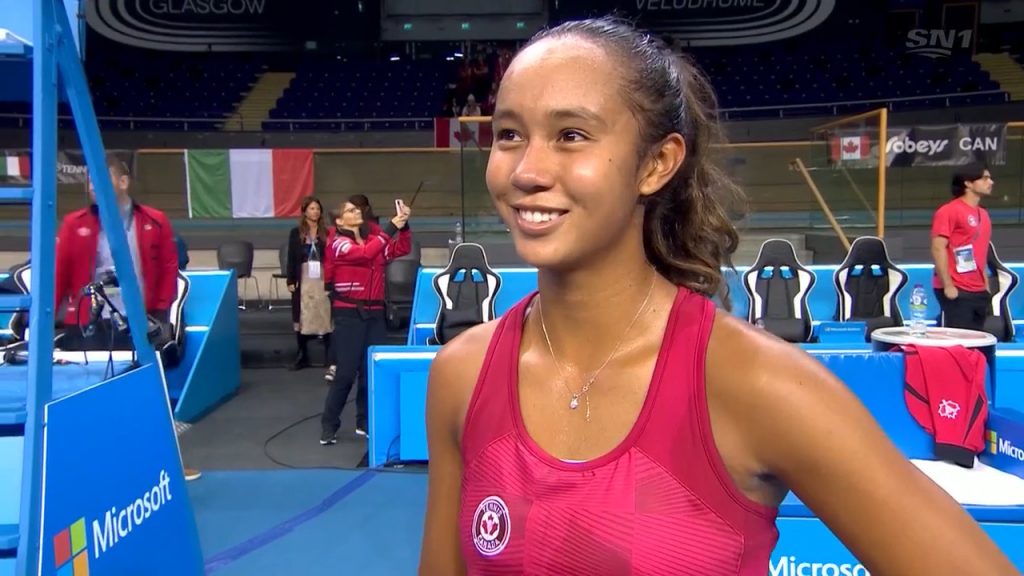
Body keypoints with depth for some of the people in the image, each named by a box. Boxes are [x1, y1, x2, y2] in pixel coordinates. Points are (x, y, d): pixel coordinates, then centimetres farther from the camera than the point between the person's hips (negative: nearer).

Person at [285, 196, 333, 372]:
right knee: (301, 318, 8)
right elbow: (291, 258, 5)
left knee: (326, 317, -2)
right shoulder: (296, 233, 5)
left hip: (323, 279, -1)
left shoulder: (326, 232, 1)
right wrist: (290, 280, 0)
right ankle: (302, 356, 21)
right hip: (303, 279, 2)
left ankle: (331, 359, 3)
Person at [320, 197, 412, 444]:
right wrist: (390, 228, -23)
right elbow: (366, 253, -23)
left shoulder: (373, 237, 11)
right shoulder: (338, 244, -6)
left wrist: (403, 226, -5)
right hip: (349, 314, -5)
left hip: (375, 313, 5)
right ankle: (329, 425, 8)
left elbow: (402, 249, 11)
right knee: (346, 371, -4)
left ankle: (365, 422, 19)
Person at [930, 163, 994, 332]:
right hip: (956, 291, -8)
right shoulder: (949, 211, -9)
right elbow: (938, 249, -14)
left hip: (979, 291, 8)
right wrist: (947, 285, -18)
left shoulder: (983, 214, 16)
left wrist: (986, 285, 14)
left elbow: (981, 252, 20)